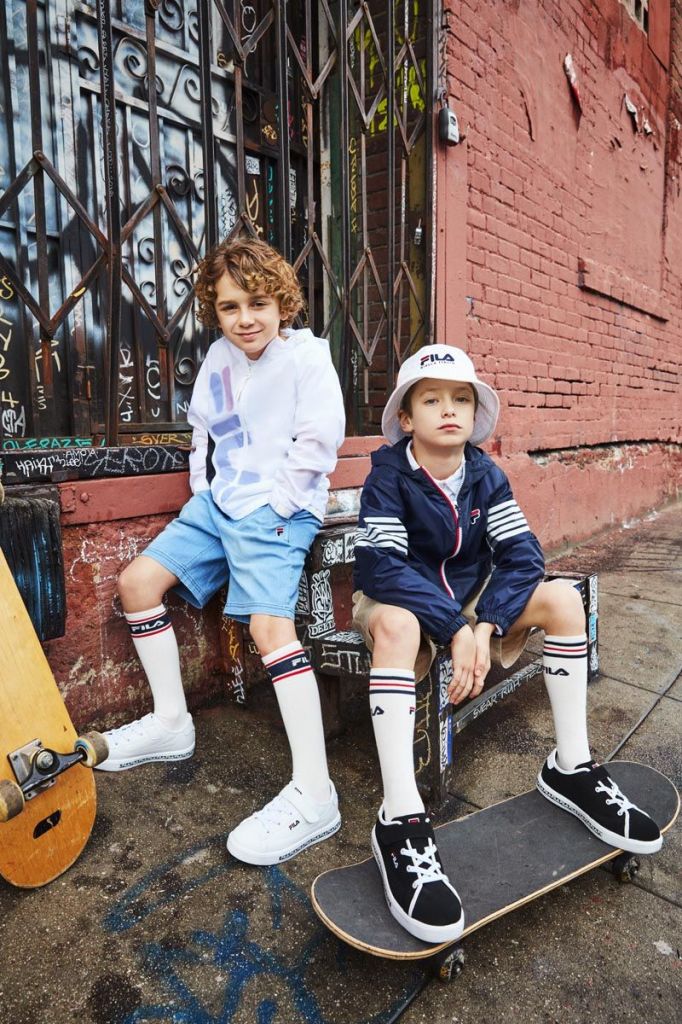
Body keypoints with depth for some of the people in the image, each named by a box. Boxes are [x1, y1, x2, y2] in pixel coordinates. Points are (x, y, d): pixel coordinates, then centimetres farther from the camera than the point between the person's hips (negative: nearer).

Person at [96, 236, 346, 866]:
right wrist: (202, 492, 10)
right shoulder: (219, 359, 14)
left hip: (278, 511, -8)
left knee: (269, 624, -26)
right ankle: (171, 723, 17)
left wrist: (275, 503, -15)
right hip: (218, 504, 8)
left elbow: (318, 438, -14)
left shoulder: (306, 355, -6)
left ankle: (314, 794, -20)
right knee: (138, 581, 3)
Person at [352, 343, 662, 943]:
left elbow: (522, 555, -13)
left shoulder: (486, 476, -4)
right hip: (407, 604, -4)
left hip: (473, 600, 5)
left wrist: (484, 626, -29)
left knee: (563, 598, -15)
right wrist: (455, 629, -35)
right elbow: (383, 568, -28)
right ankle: (400, 820, -37)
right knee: (393, 623, -39)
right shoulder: (388, 477, -17)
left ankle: (571, 768, -3)